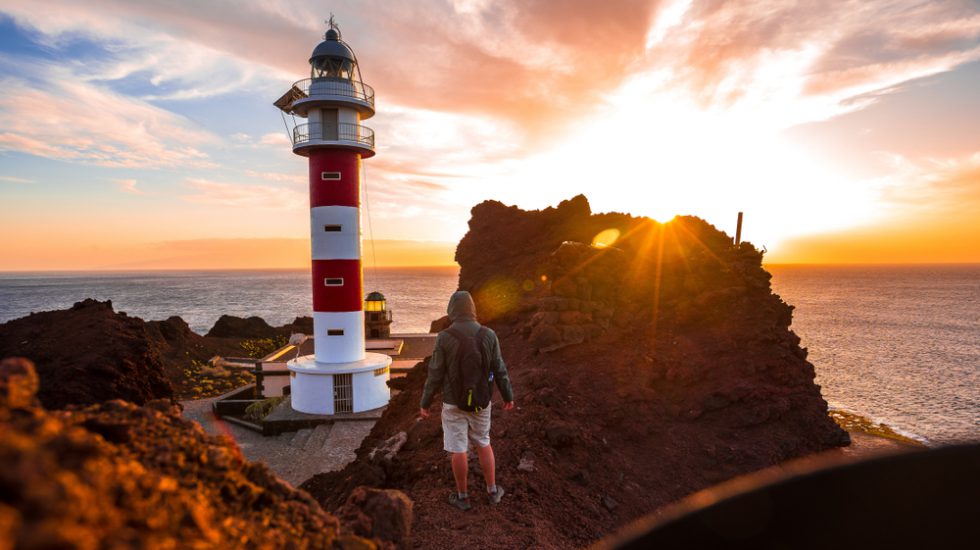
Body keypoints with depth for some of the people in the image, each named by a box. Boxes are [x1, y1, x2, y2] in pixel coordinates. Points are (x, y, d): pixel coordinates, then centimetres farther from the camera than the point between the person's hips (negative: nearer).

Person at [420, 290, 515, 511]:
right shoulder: (489, 335, -8)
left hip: (453, 402, -2)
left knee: (458, 449, 9)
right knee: (483, 443, 20)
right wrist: (508, 396, 11)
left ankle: (462, 496, 23)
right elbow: (499, 370, -2)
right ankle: (492, 490, 28)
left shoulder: (444, 337, -15)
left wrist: (425, 403, 1)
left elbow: (435, 374, -11)